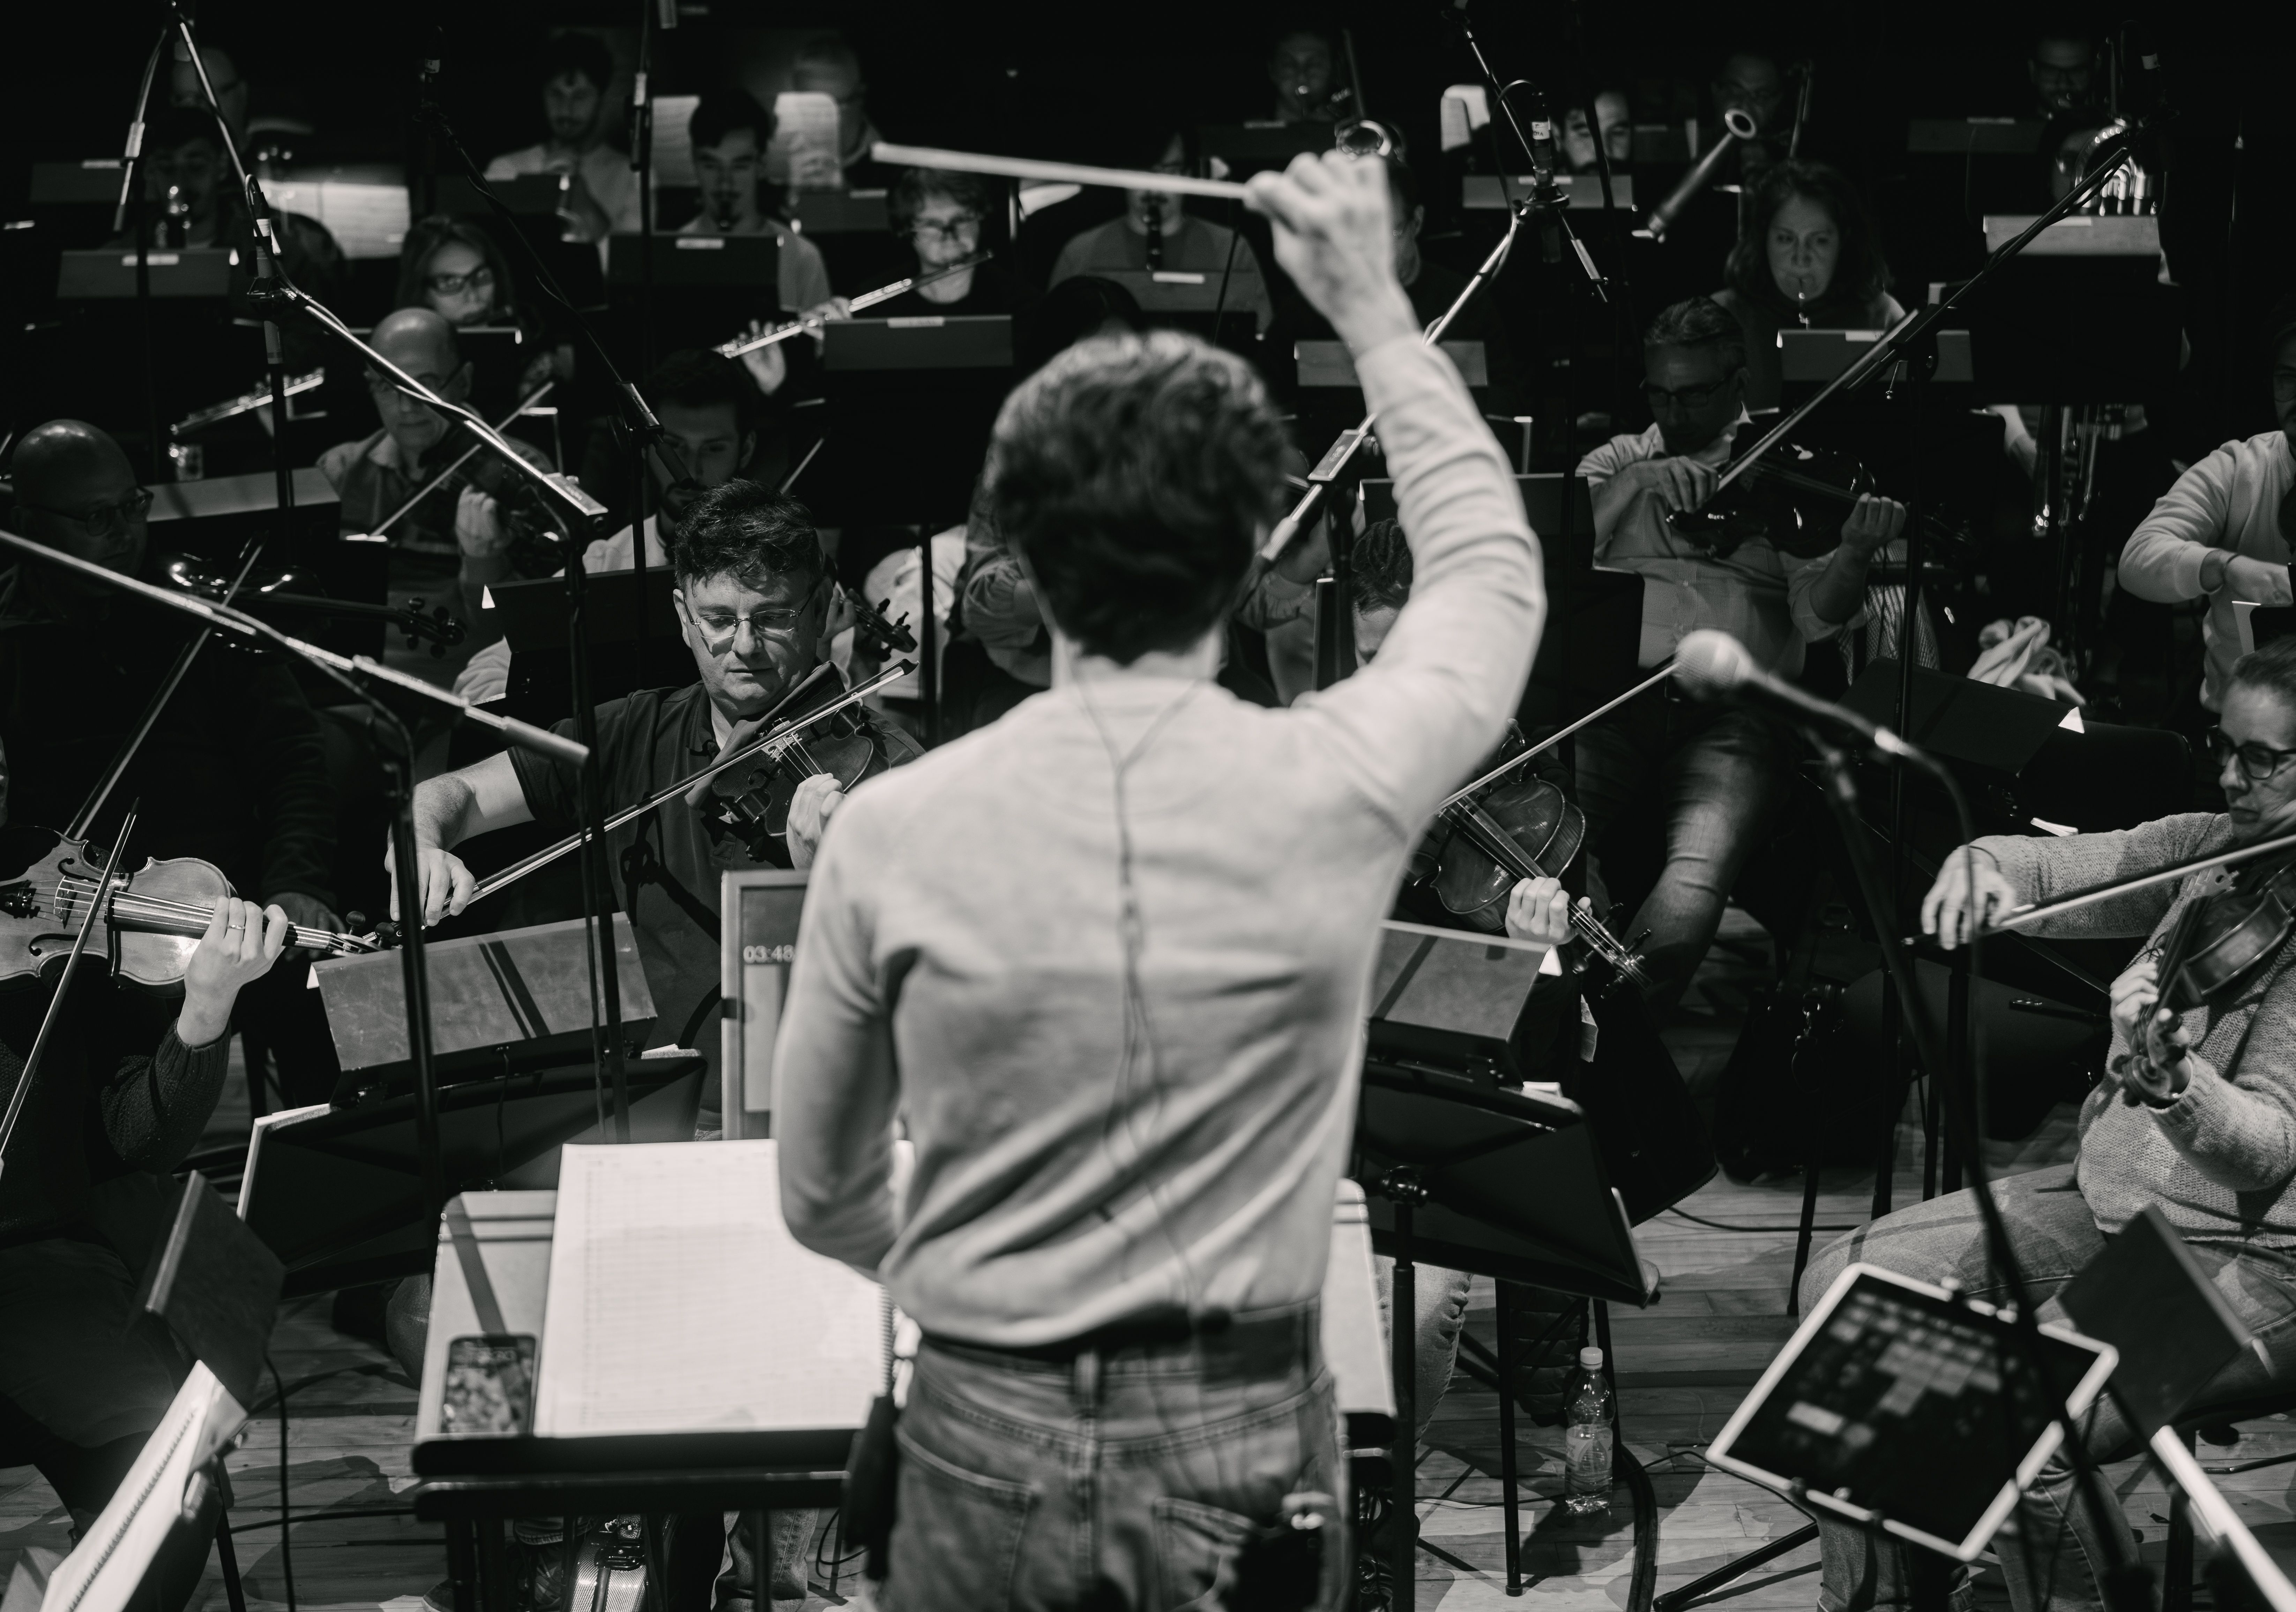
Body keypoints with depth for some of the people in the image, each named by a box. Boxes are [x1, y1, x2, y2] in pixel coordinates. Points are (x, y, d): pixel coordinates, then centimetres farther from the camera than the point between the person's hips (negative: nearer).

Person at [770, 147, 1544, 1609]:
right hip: (1244, 1445, 0)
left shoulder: (893, 830, -10)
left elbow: (822, 1196, 3)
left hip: (989, 1438, 0)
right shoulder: (1332, 795, -12)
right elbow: (1492, 571, 11)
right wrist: (1373, 311, 18)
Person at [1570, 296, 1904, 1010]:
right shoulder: (1617, 463, 22)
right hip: (1613, 703, 2)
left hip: (1732, 715, -2)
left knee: (1686, 902, -31)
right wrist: (1634, 483, -12)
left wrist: (1855, 553, -19)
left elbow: (1816, 614, 3)